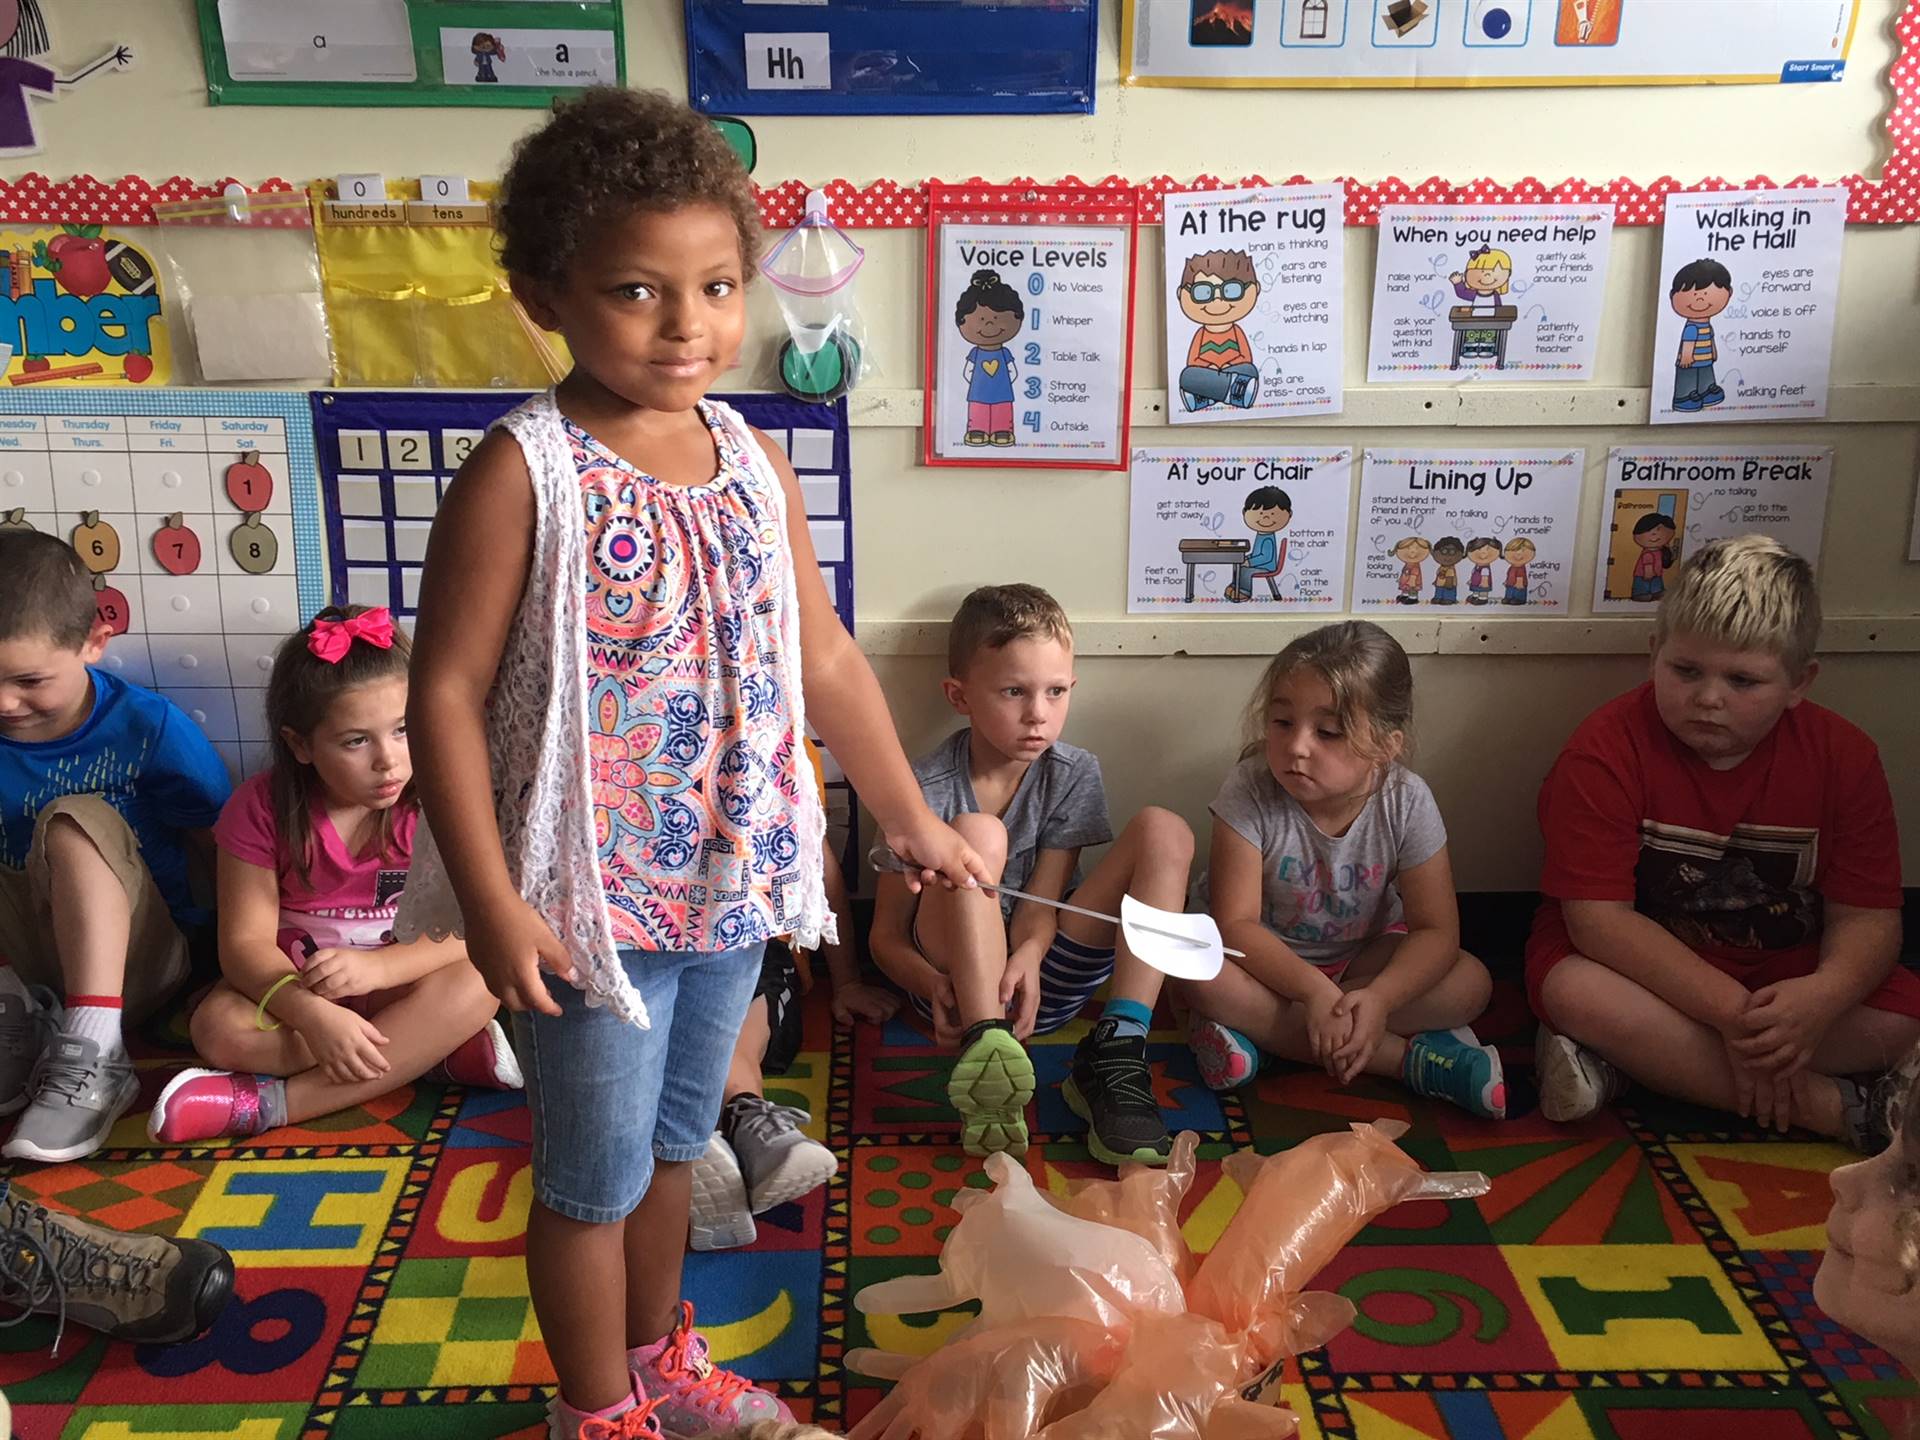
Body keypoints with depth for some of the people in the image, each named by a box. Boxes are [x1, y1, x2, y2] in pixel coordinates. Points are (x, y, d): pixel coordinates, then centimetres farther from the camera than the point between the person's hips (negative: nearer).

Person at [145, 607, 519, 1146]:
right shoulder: (263, 807, -13)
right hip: (294, 982, 1)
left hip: (398, 978, -1)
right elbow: (246, 941, -17)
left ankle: (272, 1102, -30)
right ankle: (436, 1052, -25)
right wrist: (312, 1014, -35)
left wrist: (375, 967, -35)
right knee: (218, 1028, -30)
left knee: (474, 987, -31)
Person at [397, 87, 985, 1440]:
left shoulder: (755, 460, 1)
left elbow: (826, 656, 9)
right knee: (596, 1176, 11)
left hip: (735, 877, 6)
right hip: (596, 896, -6)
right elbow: (446, 693, -16)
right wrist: (492, 903, -18)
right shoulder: (523, 475, -17)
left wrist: (914, 819, 14)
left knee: (676, 1141, 24)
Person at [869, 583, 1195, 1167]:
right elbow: (885, 934, -9)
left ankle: (1113, 1054, -27)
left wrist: (1028, 958, -34)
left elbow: (1043, 902, -11)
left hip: (1041, 978, 3)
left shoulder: (1074, 775, -3)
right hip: (955, 980, -3)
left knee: (1164, 831, -13)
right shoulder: (927, 789, -12)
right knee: (978, 834, -29)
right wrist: (934, 984, -31)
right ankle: (986, 1044, -43)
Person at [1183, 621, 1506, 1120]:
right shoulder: (1249, 792, -25)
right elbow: (1235, 923, -26)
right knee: (1200, 973, -34)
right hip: (1270, 961, -2)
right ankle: (1402, 1055, -28)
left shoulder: (1406, 803, -20)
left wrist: (1378, 998, -38)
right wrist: (1314, 990, -40)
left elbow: (1435, 930, -19)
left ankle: (1257, 1028, -24)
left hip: (1363, 958, 2)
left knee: (1470, 982, -22)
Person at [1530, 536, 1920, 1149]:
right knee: (1575, 993, -34)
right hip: (1638, 964, -3)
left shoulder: (1843, 756, -7)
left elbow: (1866, 916, -8)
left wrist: (1825, 994, -32)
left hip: (1785, 977, 3)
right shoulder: (1607, 749, -18)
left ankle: (1632, 1057, -21)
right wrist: (1732, 1013, -31)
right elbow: (1599, 918, -24)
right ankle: (1828, 1106, -24)